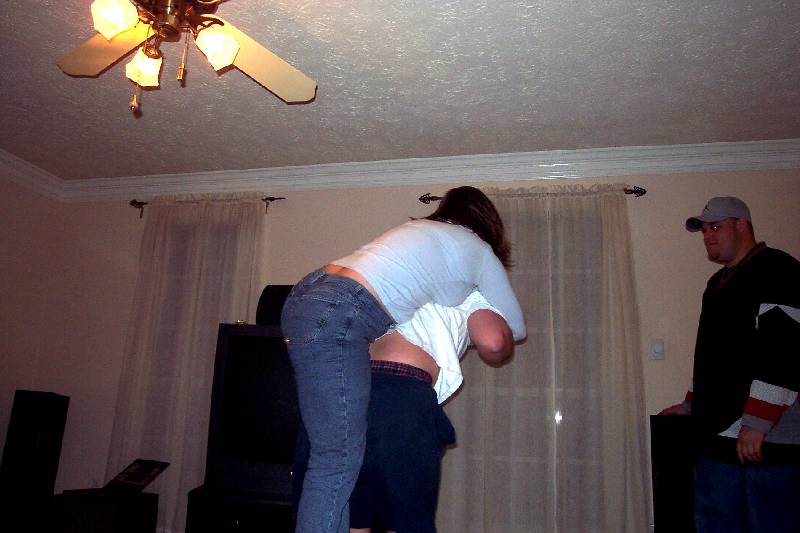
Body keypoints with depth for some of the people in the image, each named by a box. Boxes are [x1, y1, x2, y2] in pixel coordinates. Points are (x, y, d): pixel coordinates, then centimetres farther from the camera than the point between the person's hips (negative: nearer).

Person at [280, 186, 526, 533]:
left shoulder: (419, 229, 28)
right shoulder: (477, 249, 10)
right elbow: (515, 328, 20)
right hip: (334, 319, -9)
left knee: (329, 452, 11)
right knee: (340, 458, -6)